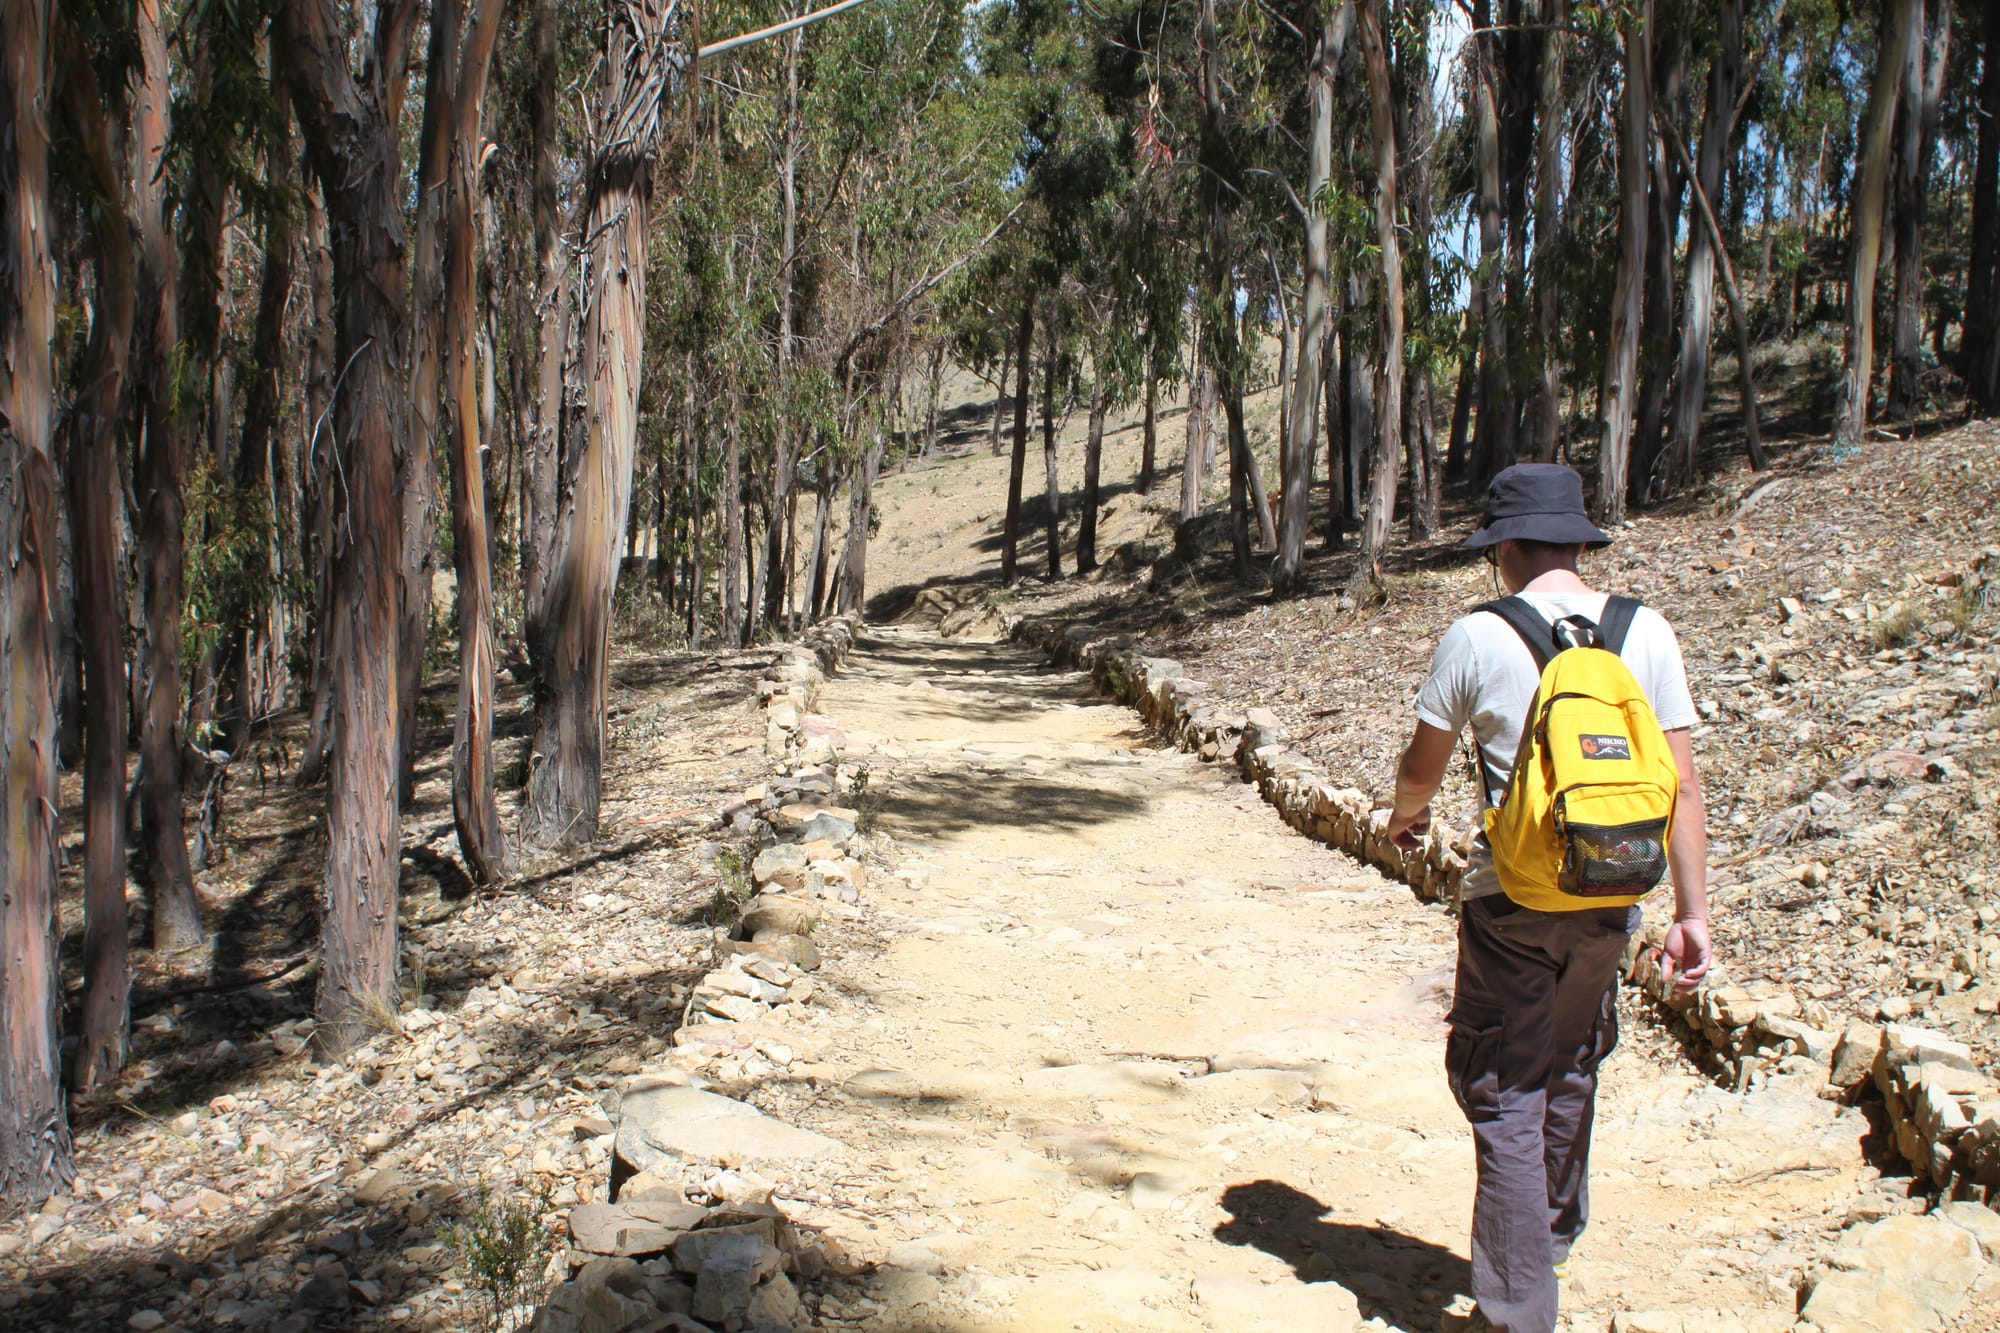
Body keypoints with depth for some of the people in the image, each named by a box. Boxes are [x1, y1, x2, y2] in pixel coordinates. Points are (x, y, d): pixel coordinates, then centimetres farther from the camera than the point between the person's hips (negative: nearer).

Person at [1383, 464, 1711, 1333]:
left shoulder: (1477, 637, -9)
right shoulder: (1647, 634, -1)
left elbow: (1422, 764, 3)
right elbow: (1682, 786, -1)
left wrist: (1406, 815, 25)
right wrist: (1693, 912, 4)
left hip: (1511, 902, -4)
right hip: (1609, 901, 5)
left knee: (1505, 1097, 4)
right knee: (1570, 1071, 25)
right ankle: (1556, 1237, 46)